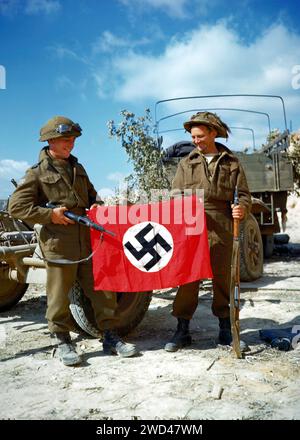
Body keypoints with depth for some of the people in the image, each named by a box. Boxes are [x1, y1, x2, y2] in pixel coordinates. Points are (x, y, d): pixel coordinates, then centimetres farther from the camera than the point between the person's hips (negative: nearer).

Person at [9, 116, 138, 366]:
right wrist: (49, 214, -13)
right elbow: (16, 207, -3)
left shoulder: (77, 168, 18)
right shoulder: (37, 173, 1)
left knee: (102, 289, 6)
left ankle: (111, 337, 18)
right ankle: (63, 341, 21)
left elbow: (91, 194, 29)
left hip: (88, 241, 5)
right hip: (58, 244, -5)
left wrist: (96, 205, 6)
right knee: (59, 295, 4)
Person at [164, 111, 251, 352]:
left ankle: (226, 330, 22)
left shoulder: (231, 162, 11)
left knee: (223, 278, 8)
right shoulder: (187, 163, 13)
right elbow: (176, 194, 9)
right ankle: (183, 330, 13)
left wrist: (242, 209, -13)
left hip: (221, 229, 0)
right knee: (188, 279, 2)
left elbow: (244, 194, 9)